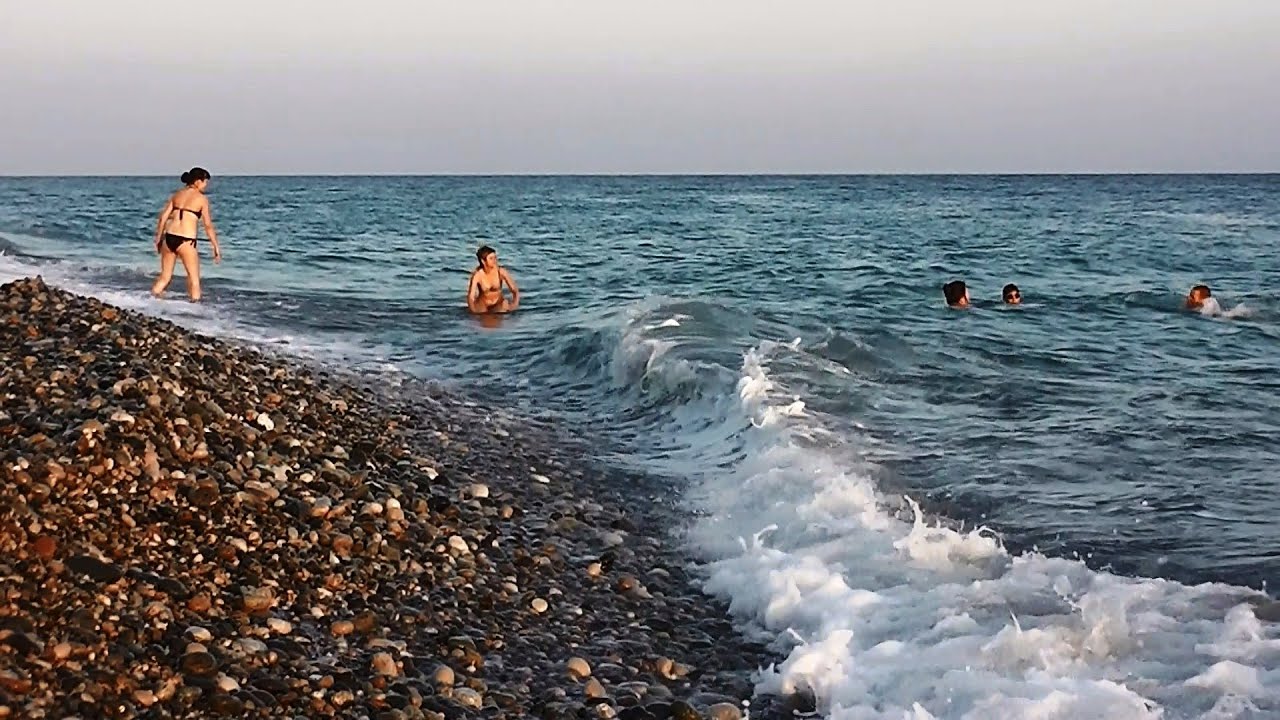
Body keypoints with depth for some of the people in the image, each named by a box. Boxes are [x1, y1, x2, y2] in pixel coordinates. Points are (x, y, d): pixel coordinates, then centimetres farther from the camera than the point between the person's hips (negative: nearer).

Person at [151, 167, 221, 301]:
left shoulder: (176, 195, 13)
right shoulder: (202, 199, -1)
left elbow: (163, 218, 11)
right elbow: (208, 226, -3)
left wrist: (158, 239, 19)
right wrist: (216, 247, 3)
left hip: (169, 238, 5)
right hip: (185, 240, -5)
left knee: (164, 277, 17)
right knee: (194, 280, 4)